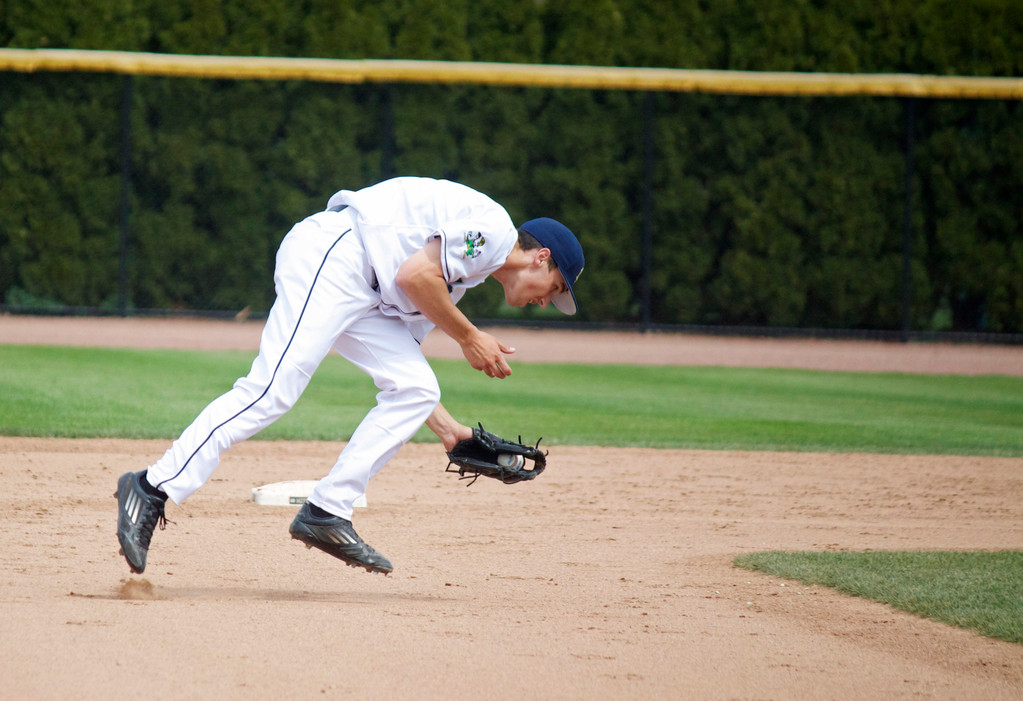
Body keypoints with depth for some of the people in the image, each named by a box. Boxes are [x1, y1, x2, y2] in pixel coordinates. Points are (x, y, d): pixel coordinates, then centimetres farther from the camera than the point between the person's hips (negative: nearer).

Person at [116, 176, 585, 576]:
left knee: (416, 389, 2)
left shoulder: (460, 275, 26)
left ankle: (326, 514, -3)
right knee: (272, 389, -21)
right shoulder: (493, 225, -4)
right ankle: (153, 489, -25)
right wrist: (468, 337, -5)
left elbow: (403, 369, 24)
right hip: (327, 257, -10)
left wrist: (446, 428, 21)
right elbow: (413, 275, -16)